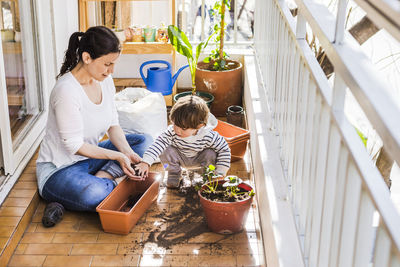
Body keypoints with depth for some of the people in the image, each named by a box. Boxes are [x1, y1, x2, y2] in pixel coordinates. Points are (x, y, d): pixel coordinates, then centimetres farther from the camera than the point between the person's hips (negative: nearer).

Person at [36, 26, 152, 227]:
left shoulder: (104, 80, -1)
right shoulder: (67, 91, -27)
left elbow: (113, 125, 4)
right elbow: (74, 146, -22)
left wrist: (127, 153, -13)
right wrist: (117, 156, -24)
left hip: (92, 155, 9)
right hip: (59, 169, -9)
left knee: (145, 142, 0)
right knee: (94, 195, -40)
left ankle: (102, 178, -13)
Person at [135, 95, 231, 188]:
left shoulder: (209, 137, -34)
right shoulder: (172, 131, -31)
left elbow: (224, 149, -24)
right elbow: (159, 143, -36)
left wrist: (220, 173, -25)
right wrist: (146, 163, -47)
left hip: (198, 159, -1)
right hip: (180, 158, 1)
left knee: (211, 154, -30)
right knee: (166, 150, -27)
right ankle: (174, 173, 0)